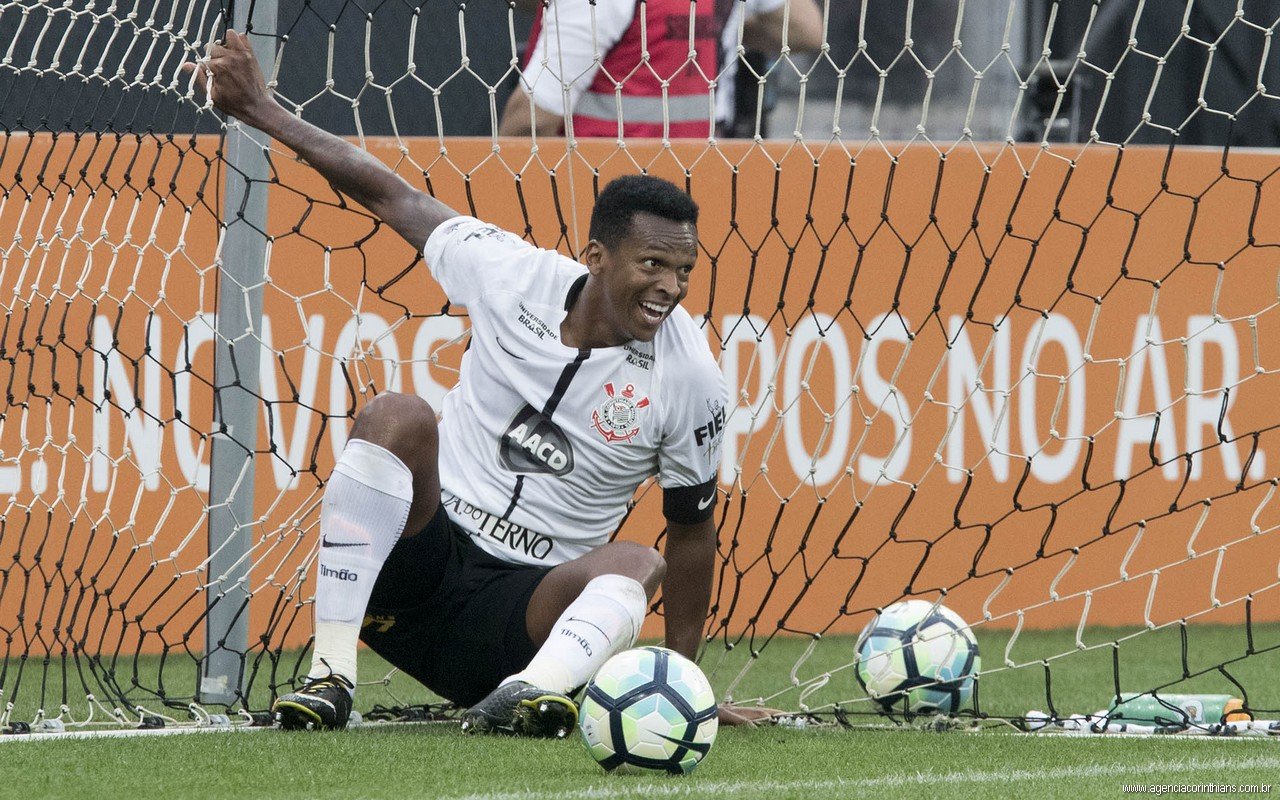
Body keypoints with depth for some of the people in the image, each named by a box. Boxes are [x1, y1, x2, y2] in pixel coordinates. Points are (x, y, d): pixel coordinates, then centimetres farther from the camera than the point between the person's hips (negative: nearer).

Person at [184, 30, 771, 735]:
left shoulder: (691, 379, -6)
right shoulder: (513, 276, -5)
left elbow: (691, 530, 5)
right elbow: (392, 196, 7)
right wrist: (263, 113, 7)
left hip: (521, 611, -1)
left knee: (635, 566, -29)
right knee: (398, 416, -27)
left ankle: (519, 696, -54)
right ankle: (330, 676, -30)